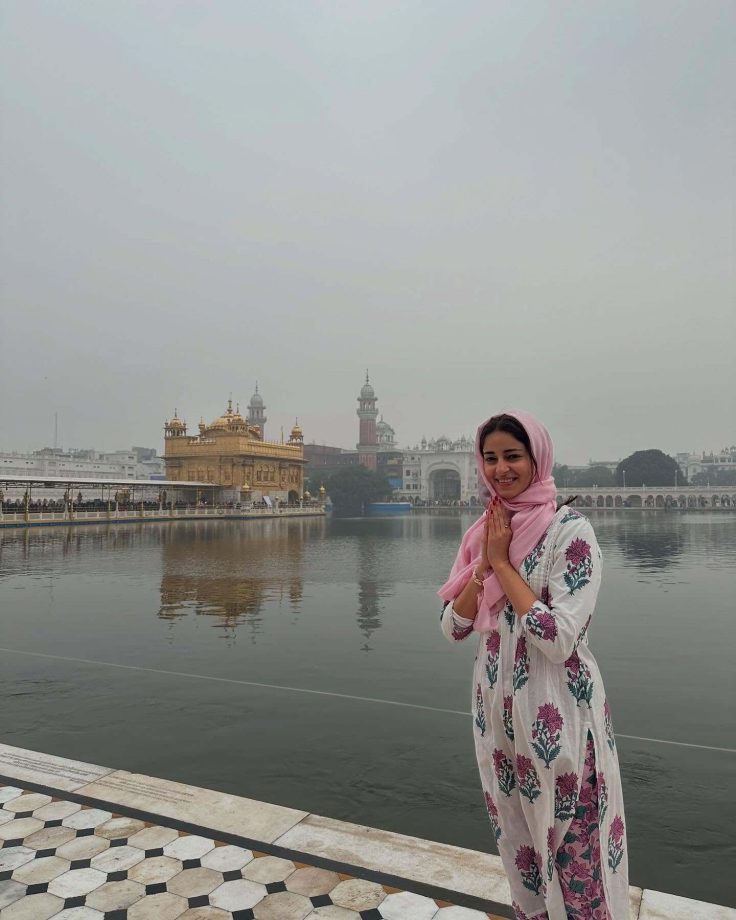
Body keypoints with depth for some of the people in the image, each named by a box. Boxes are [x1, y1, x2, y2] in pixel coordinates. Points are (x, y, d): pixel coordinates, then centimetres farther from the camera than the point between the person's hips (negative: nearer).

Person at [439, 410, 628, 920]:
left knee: (572, 847, 11)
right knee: (518, 841, 22)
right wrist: (485, 563, -13)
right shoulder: (483, 531, 3)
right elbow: (453, 627, 0)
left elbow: (559, 639, -24)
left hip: (556, 713, -6)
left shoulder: (570, 529, -15)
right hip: (498, 707, 6)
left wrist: (503, 563, -19)